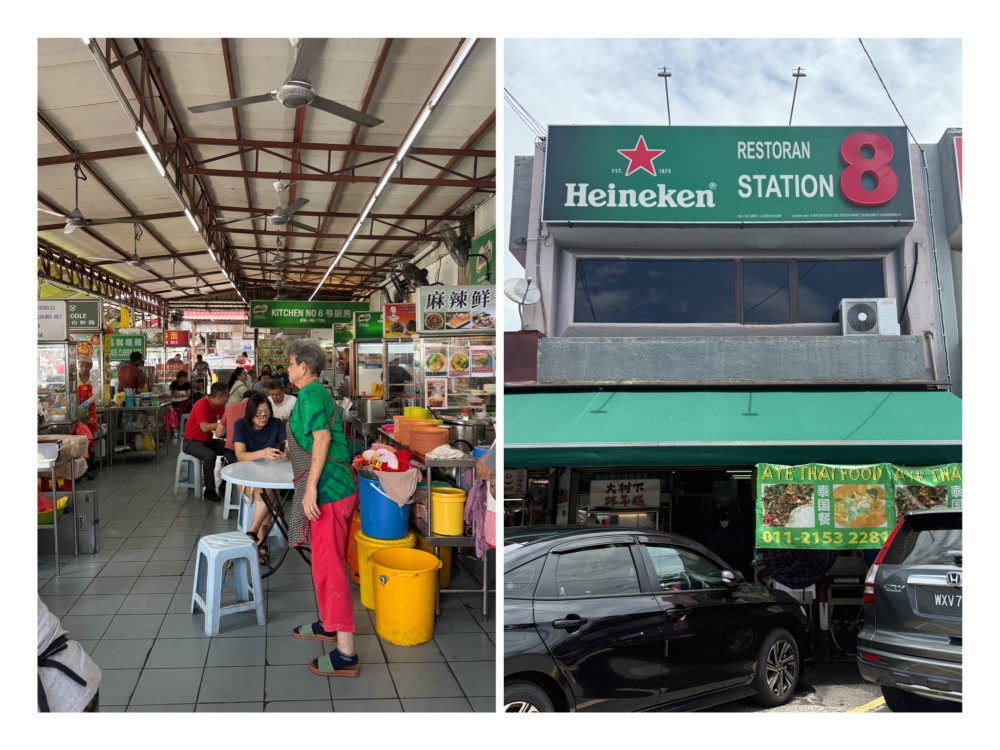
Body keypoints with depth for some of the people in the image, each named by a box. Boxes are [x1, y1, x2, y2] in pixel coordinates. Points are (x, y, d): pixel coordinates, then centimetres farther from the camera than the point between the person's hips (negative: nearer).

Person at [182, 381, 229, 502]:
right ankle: (209, 490, -22)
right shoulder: (202, 405, -24)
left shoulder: (219, 406, 1)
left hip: (208, 440, 8)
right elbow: (205, 428, -31)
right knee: (210, 455, -35)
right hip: (192, 442, -8)